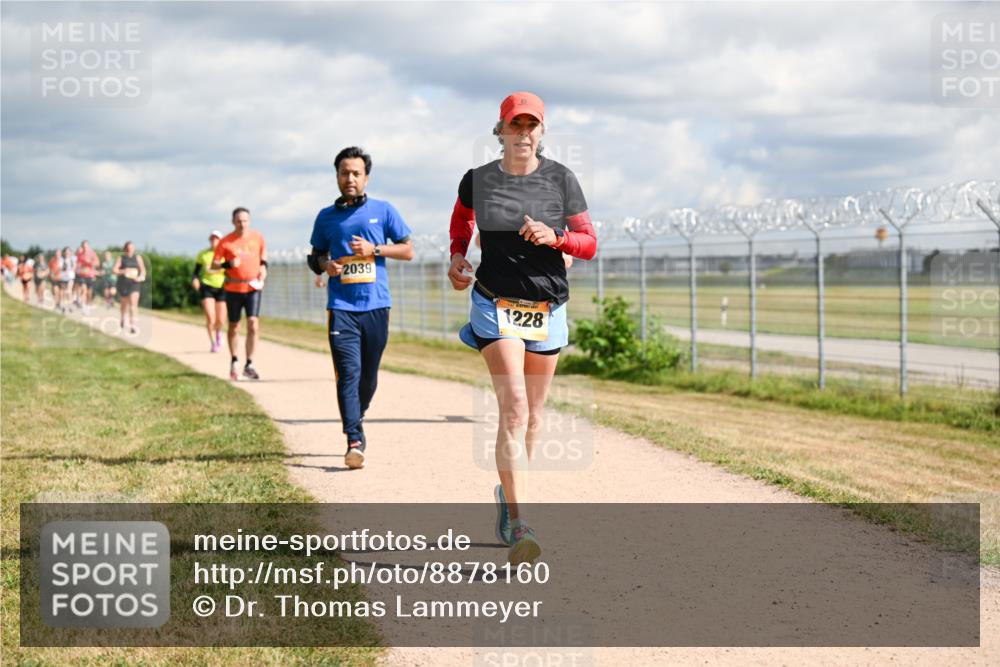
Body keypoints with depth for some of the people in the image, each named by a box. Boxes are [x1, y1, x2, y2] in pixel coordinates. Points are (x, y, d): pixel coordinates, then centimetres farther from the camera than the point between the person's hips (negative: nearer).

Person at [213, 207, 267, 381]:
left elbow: (263, 256, 21)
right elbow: (213, 265, -2)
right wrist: (227, 264, -20)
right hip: (233, 288, 0)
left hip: (253, 287, 1)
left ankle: (249, 365, -10)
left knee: (253, 324, -14)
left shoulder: (257, 237, 3)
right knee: (234, 327, 8)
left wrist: (263, 266, 2)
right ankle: (234, 361, 29)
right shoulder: (225, 242, -4)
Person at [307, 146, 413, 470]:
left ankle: (357, 418, 36)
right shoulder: (326, 217, 10)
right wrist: (326, 265, -3)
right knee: (348, 373, -13)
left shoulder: (383, 210, 6)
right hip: (341, 307, -1)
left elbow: (408, 251, 7)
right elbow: (315, 256, 19)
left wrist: (374, 249, -7)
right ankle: (354, 441, -17)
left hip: (376, 306, 1)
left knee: (369, 376, 10)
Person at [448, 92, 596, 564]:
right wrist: (457, 256, 5)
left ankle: (507, 492, 36)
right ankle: (517, 524, -16)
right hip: (496, 304, -2)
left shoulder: (560, 179, -2)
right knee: (514, 409, -16)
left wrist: (554, 237, -19)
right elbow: (460, 219, 21)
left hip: (547, 308, 2)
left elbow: (589, 244, 0)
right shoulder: (477, 180, -1)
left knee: (533, 415, 11)